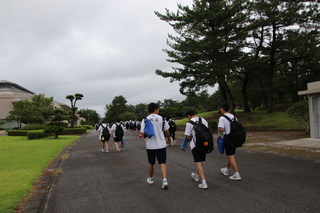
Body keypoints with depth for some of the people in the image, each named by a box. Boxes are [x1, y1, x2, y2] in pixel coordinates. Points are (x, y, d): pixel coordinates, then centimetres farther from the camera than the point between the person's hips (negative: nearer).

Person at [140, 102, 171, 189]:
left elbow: (142, 133, -7)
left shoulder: (145, 120, -4)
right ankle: (164, 180, -9)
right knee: (162, 163, 4)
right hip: (161, 144, -1)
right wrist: (169, 139, 19)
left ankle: (151, 179, 33)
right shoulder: (162, 119, -3)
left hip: (150, 145, 1)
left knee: (151, 163, 17)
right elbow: (167, 132, 1)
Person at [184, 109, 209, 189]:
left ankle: (204, 183, -11)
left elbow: (188, 137, -11)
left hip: (195, 144, -6)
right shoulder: (203, 120, 3)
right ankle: (196, 175, 43)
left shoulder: (189, 123, -13)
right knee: (201, 161, 21)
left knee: (198, 163, -4)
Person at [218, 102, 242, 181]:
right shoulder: (233, 116, 7)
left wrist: (219, 128, -2)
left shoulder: (222, 118, -15)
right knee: (230, 155, 20)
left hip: (227, 137, -8)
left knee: (231, 156, -3)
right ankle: (226, 170, 39)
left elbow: (222, 129, -22)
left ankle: (237, 175, -2)